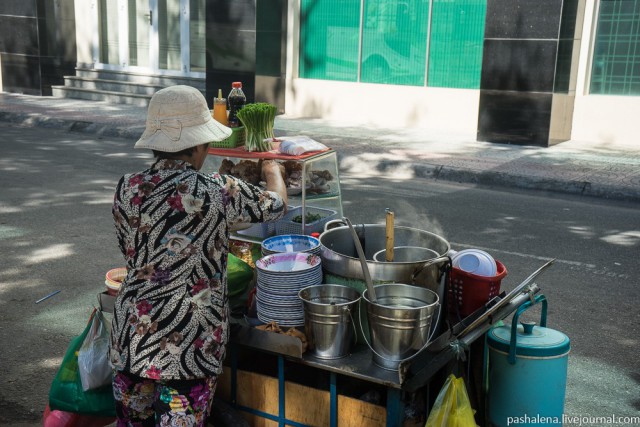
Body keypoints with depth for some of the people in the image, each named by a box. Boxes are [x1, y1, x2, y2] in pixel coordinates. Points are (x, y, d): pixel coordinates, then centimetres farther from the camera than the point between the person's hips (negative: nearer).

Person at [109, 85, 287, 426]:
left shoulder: (127, 188, -3)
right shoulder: (219, 192, -14)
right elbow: (276, 205, 3)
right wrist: (273, 171, 26)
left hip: (132, 333, 5)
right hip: (189, 343, -4)